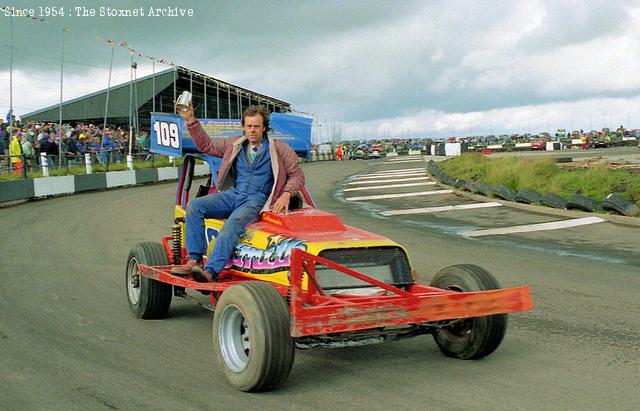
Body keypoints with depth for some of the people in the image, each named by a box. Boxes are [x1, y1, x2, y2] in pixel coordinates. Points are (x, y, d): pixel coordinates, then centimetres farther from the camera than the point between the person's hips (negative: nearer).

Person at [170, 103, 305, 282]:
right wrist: (190, 120, 13)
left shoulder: (279, 149, 7)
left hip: (257, 199, -5)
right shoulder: (235, 145, 18)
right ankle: (194, 261, -23)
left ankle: (211, 271, -49)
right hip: (232, 194, 5)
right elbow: (206, 145, 23)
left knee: (234, 222, -36)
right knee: (194, 205, -18)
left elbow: (297, 175, 10)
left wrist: (286, 195, -9)